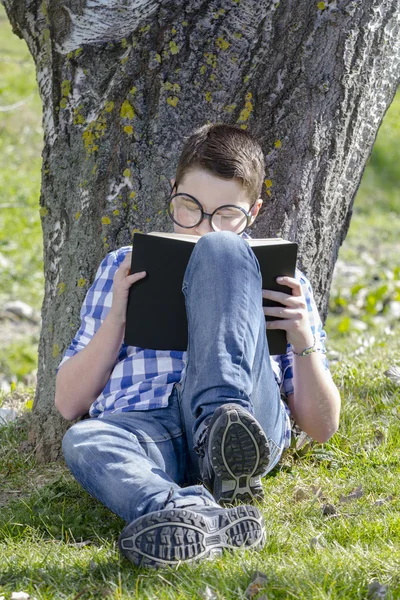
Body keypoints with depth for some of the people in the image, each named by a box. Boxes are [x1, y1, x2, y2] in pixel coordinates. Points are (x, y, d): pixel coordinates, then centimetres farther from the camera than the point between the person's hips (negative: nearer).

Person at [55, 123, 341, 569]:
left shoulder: (280, 281, 24)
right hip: (144, 426, 1)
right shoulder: (123, 269, 27)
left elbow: (321, 427, 19)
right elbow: (69, 404, 18)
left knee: (219, 251, -19)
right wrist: (117, 317, 4)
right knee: (85, 442, -37)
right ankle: (210, 519, -61)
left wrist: (304, 342, 1)